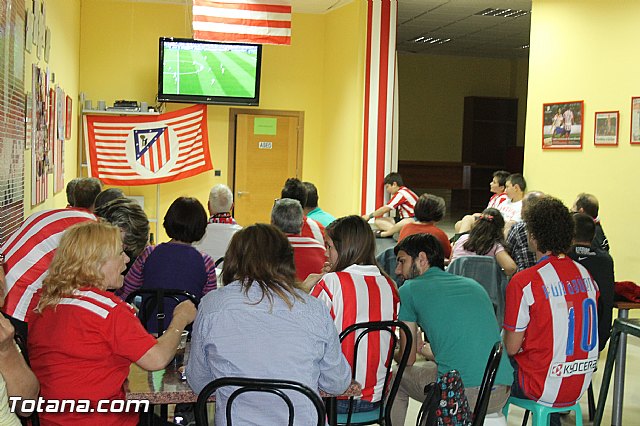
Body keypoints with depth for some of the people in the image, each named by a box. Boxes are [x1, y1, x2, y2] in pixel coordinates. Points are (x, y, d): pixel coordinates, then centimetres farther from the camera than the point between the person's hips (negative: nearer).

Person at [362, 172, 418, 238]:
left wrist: (370, 216, -3)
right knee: (378, 221, -1)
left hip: (414, 220, -10)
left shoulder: (401, 193, -16)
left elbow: (385, 209, -13)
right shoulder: (401, 192, 13)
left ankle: (381, 234, -32)